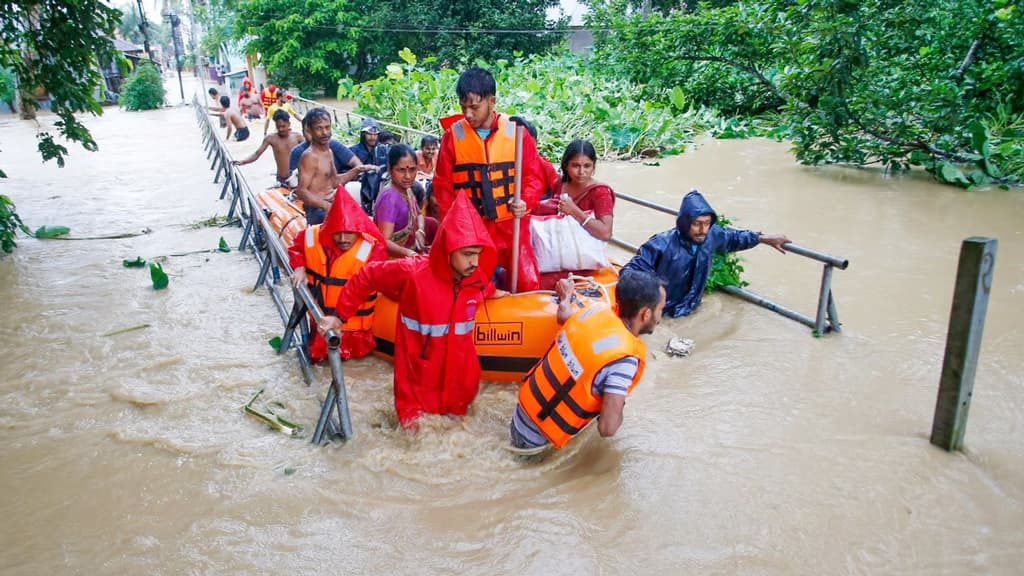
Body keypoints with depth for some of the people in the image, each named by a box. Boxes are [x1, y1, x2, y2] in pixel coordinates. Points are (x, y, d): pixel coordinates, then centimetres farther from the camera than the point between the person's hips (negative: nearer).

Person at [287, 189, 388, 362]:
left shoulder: (373, 250, -24)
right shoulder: (312, 236, -11)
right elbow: (296, 248, 13)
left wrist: (339, 318, -39)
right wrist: (299, 267, -8)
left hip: (352, 323, -4)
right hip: (319, 316, 4)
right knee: (316, 354, 16)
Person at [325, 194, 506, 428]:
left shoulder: (478, 278, -10)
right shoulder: (412, 272, -25)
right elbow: (366, 276, -10)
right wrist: (339, 315, -5)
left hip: (459, 366, 4)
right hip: (419, 371, -4)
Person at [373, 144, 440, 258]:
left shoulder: (407, 190, -2)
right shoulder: (389, 198, -27)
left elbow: (419, 214, 18)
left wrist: (420, 231, -2)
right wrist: (407, 252, -50)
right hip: (393, 255, -9)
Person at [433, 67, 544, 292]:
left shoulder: (516, 131, -2)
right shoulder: (453, 135, 0)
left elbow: (533, 175, 2)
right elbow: (443, 184, 6)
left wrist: (525, 202, -17)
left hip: (511, 226, -1)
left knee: (529, 284, -3)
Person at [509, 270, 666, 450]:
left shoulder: (597, 309, -8)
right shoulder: (624, 358, -28)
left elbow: (564, 317, 16)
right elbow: (608, 428, -29)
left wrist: (565, 298, 37)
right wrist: (618, 408, -7)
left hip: (527, 404, 7)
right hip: (535, 440, -7)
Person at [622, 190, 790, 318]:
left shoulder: (712, 235, -12)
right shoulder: (663, 245, -31)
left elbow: (733, 237, 11)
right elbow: (633, 269, -28)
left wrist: (764, 238, 16)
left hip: (688, 308, 6)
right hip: (660, 311, -5)